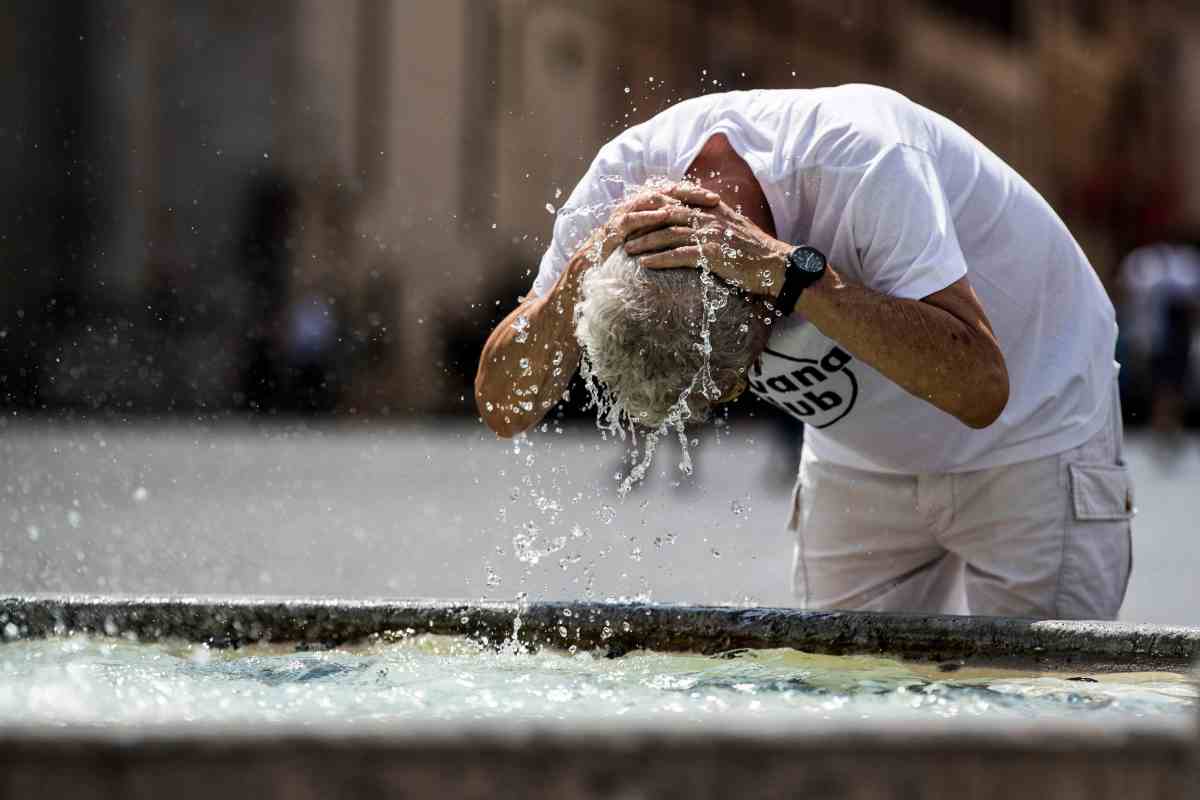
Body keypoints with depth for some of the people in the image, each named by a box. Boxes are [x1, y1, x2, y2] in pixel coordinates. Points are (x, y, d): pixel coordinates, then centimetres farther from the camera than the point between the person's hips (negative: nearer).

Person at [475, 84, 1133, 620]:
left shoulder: (864, 160, -37)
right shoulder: (623, 178, -22)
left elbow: (978, 387, -44)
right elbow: (504, 409, -19)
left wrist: (787, 269, -48)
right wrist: (581, 275, -38)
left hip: (1032, 434, -5)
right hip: (861, 461, 5)